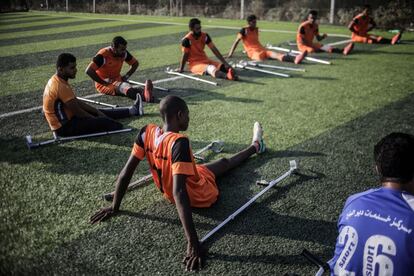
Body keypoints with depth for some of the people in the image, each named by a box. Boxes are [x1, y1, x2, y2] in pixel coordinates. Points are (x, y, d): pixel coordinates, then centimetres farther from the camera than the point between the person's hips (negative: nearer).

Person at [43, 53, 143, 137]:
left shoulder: (57, 80, 6)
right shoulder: (61, 86, -25)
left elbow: (77, 102, 12)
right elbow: (76, 111, -21)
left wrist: (97, 112, 8)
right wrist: (96, 118, -7)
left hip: (64, 120, 10)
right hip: (65, 127, -10)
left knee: (102, 113, 15)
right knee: (105, 122, -15)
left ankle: (132, 110, 26)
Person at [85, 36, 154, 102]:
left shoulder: (123, 53, -1)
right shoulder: (103, 55, -20)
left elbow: (135, 63, 15)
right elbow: (88, 71, -26)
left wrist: (127, 76, 1)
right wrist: (104, 83, -21)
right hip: (103, 85, -6)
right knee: (123, 86, -37)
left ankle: (144, 94, -66)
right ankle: (144, 95, -67)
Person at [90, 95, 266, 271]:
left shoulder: (147, 132, -21)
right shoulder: (179, 142, -40)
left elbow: (126, 172, -14)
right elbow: (179, 193, -45)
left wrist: (114, 207, -2)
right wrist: (193, 243, -45)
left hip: (167, 195, 3)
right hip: (200, 197, -3)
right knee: (225, 163, 26)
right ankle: (255, 146, 56)